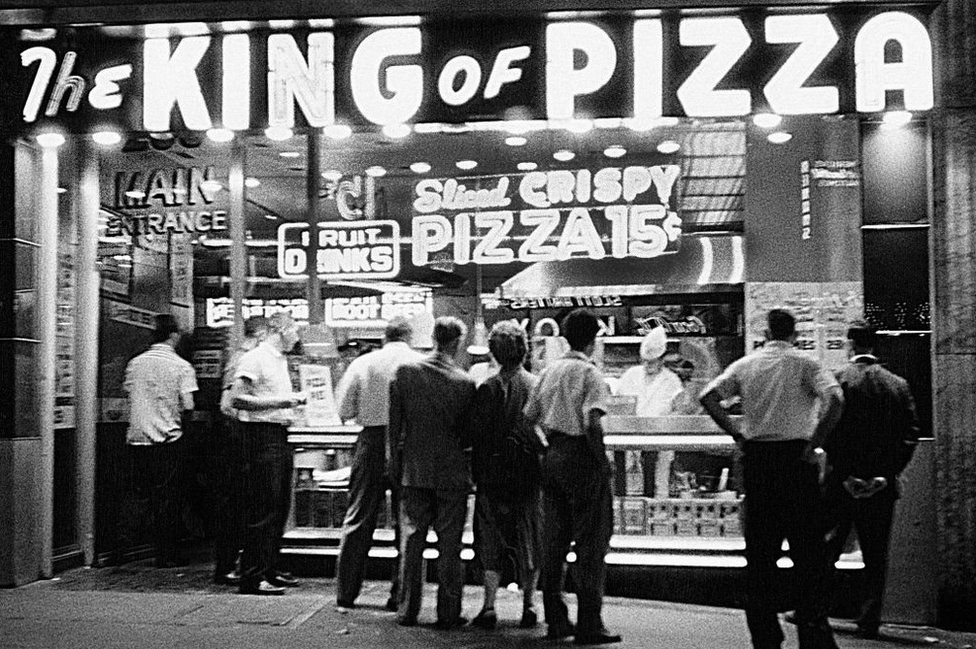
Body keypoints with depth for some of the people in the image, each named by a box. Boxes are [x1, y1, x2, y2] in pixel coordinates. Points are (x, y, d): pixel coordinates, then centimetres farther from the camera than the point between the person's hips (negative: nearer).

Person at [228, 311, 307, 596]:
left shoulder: (280, 360, 18)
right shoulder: (255, 359, -11)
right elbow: (237, 399, -19)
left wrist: (294, 399, 11)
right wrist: (278, 402, -21)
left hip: (280, 437, 10)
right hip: (262, 436, -10)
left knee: (280, 508, 13)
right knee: (263, 509, -9)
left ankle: (269, 570, 22)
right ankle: (252, 577, -4)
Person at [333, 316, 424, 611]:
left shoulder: (363, 363, 0)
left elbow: (344, 409, 0)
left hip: (372, 442, 1)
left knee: (358, 520, 10)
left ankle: (345, 592, 15)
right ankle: (401, 595, 9)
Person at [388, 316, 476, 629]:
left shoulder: (405, 372, -5)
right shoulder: (465, 383, -11)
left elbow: (394, 425, -1)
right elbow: (469, 436, -4)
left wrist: (396, 466, 7)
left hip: (413, 472, 2)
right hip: (452, 474, -2)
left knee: (411, 543, 10)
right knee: (449, 547, 6)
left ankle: (407, 611, 15)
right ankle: (448, 614, 10)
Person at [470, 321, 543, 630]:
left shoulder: (488, 388, -8)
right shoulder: (537, 386, -3)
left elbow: (479, 434, -8)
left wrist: (477, 474, 2)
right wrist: (541, 465, 10)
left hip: (494, 474, -2)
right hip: (530, 474, 2)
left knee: (492, 541, 6)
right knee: (529, 539, 13)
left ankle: (489, 607, 1)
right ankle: (529, 604, 15)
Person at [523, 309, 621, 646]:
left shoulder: (549, 370, 10)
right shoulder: (589, 373, -10)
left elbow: (529, 418, 12)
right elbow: (592, 423, -21)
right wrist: (602, 460, -13)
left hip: (553, 457, 7)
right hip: (582, 458, -7)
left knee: (553, 542, 11)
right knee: (591, 542, 0)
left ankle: (555, 620, 18)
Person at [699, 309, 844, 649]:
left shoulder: (745, 364, 8)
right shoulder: (805, 364, -1)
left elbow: (709, 396, -2)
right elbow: (835, 400, -17)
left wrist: (737, 434, 2)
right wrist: (813, 444, -11)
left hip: (756, 458, 3)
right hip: (796, 456, -3)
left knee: (760, 551, 9)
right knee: (808, 551, 4)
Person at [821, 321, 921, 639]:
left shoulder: (838, 380, -7)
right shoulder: (898, 384, 4)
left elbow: (828, 430, -14)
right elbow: (911, 434, -1)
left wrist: (845, 474, -9)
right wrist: (887, 473, -2)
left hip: (842, 481, -2)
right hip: (883, 484, 2)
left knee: (827, 546, 10)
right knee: (876, 554, 8)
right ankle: (869, 621, 7)